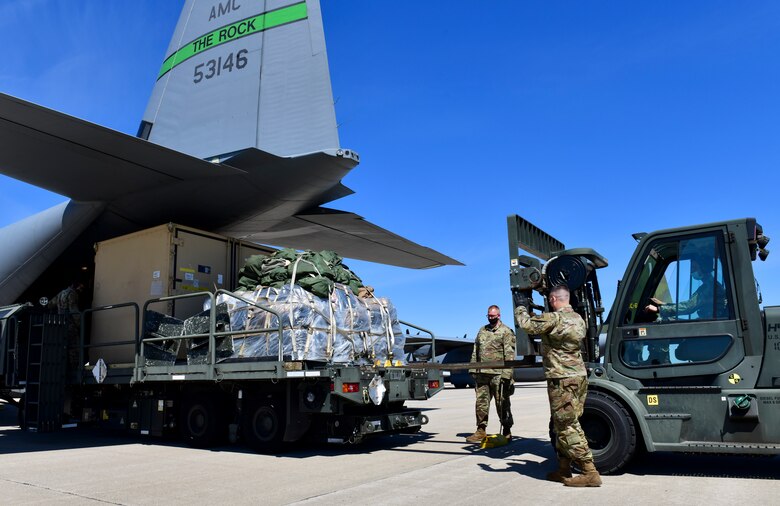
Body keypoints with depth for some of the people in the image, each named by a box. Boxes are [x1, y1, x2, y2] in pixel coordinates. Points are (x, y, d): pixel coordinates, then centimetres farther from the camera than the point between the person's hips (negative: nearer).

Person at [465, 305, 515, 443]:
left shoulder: (506, 332, -3)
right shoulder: (482, 331, 17)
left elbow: (509, 355, -10)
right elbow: (475, 351, 19)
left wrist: (507, 374, -17)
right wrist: (473, 368, 11)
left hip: (498, 374, -5)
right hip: (482, 374, 6)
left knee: (502, 403, 3)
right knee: (481, 402, 6)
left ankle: (507, 432, 14)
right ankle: (481, 431, 14)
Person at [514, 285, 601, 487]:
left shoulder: (553, 319, -16)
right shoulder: (578, 319, 11)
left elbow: (526, 324, -11)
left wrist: (521, 306, 7)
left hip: (562, 380, -9)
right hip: (579, 376, 9)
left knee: (567, 427, -4)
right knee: (565, 425, 15)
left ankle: (589, 473, -4)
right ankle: (564, 469, 23)